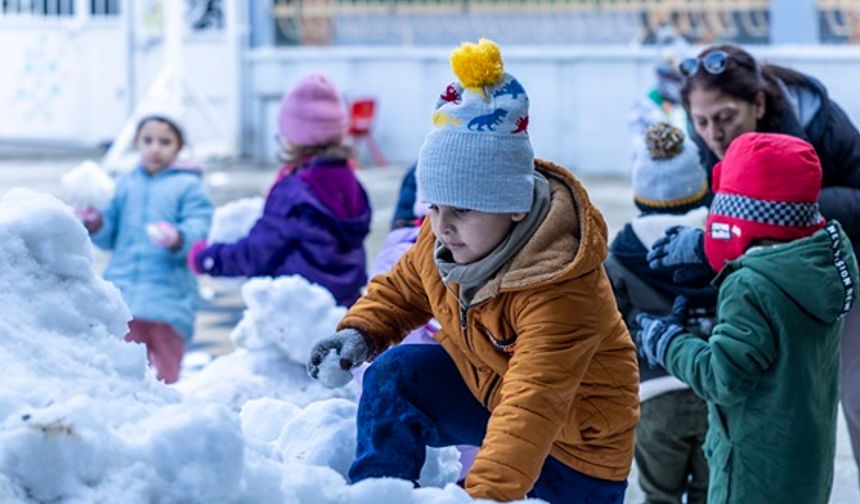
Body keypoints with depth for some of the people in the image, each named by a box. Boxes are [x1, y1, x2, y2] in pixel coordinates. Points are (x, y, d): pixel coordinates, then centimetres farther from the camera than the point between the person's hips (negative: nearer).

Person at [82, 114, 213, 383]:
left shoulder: (188, 186, 2)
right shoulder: (126, 184, 15)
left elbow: (198, 229, -11)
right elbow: (109, 237, 17)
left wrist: (177, 239, -31)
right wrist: (95, 223, -4)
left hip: (167, 298, -4)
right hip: (123, 290, 4)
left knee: (164, 375, 3)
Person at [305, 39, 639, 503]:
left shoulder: (560, 291, -38)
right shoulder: (445, 235, -14)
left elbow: (531, 409, -49)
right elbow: (405, 286, 8)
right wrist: (359, 333, -12)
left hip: (575, 451, -6)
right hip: (485, 386, 6)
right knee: (396, 374, -14)